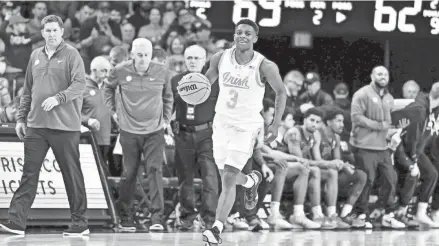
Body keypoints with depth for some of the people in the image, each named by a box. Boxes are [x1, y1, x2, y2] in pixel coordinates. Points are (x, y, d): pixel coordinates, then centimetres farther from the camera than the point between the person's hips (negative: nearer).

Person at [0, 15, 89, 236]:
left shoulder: (71, 55, -1)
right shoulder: (35, 56, 16)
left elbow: (80, 84, -12)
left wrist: (58, 98, -23)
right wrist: (21, 118, 15)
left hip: (65, 126, -5)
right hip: (35, 126, 5)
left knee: (72, 174, 1)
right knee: (29, 174, 0)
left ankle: (80, 223, 9)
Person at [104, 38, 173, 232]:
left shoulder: (162, 73, -3)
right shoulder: (120, 71, -4)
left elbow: (168, 96, 15)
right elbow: (108, 88, 17)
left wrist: (166, 118, 10)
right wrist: (113, 110, 11)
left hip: (154, 131, 0)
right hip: (129, 130, 0)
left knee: (155, 170, -12)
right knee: (129, 173, 5)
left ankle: (157, 218, -16)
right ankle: (125, 217, 17)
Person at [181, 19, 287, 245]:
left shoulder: (265, 67, -14)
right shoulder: (220, 58, -4)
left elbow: (281, 92, -1)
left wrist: (276, 124, -8)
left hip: (247, 126, -5)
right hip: (222, 122, 5)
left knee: (228, 179, -14)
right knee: (227, 177, 16)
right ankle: (251, 181, 50)